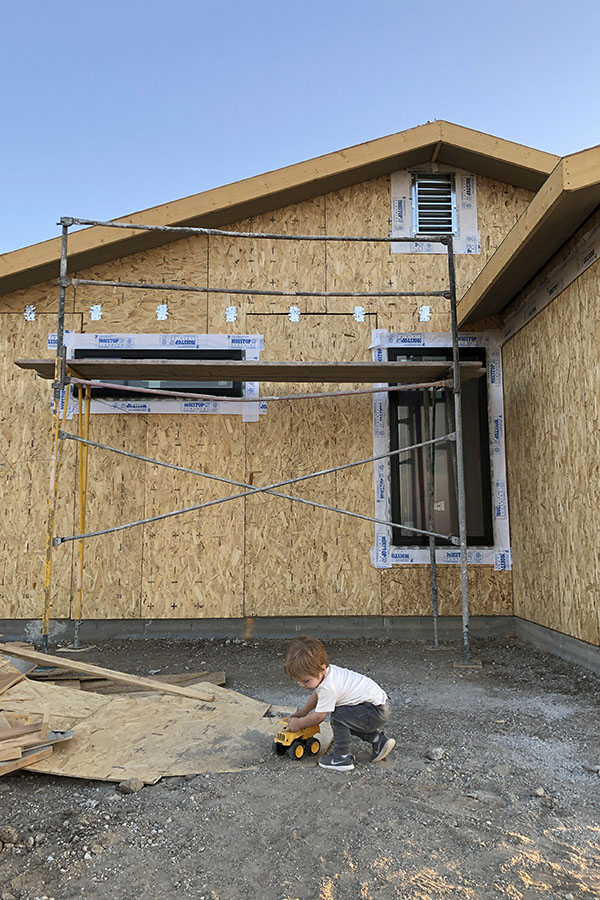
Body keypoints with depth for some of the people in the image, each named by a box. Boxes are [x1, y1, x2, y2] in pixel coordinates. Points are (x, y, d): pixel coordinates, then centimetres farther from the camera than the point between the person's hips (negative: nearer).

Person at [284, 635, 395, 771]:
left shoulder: (328, 688, -28)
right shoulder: (325, 672, 0)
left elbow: (318, 717, -16)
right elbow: (317, 695, 20)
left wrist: (298, 723, -1)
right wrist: (302, 713, 25)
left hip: (377, 711, -10)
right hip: (380, 703, 10)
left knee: (339, 717, -17)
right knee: (347, 720, 24)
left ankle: (342, 757, -4)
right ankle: (378, 739, 22)